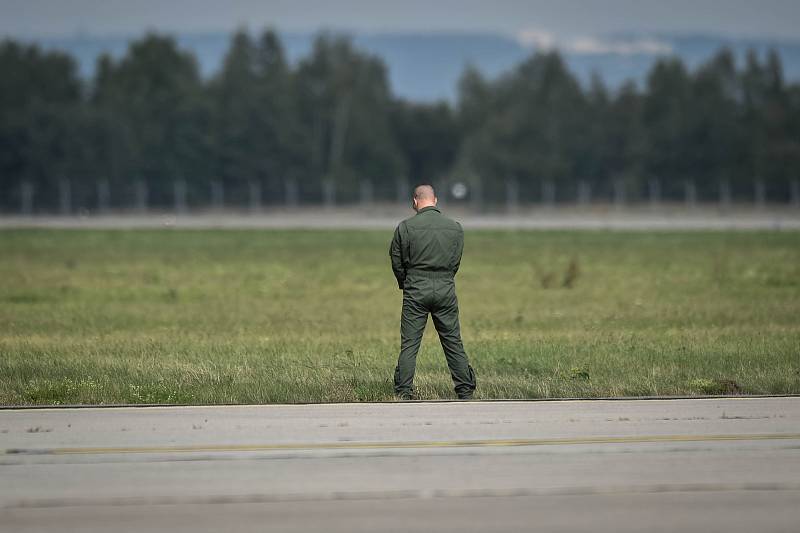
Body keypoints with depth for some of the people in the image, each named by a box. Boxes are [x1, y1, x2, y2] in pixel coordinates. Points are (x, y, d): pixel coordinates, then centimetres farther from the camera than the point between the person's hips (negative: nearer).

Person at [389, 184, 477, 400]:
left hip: (416, 291, -2)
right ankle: (466, 392, 9)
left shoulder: (406, 227, -5)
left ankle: (403, 393, -1)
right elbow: (456, 262, 10)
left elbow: (396, 261, 2)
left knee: (409, 344, 2)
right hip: (446, 290, 2)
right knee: (453, 342, 8)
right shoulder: (455, 228, 3)